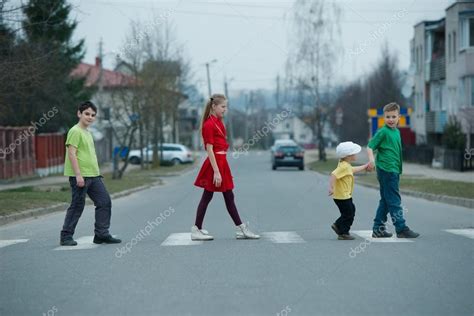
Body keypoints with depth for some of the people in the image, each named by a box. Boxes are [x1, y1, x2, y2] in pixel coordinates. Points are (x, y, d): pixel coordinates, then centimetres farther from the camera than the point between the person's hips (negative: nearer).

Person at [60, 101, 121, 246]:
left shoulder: (87, 133, 19)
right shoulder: (75, 131, -10)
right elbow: (71, 154, -17)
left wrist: (98, 174, 23)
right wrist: (78, 174, -22)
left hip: (93, 175, 9)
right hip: (80, 176, -9)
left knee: (105, 201, 4)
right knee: (77, 205, -4)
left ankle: (101, 234, 8)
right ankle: (66, 237, 6)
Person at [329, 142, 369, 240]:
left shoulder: (346, 165, 11)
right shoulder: (344, 166, -23)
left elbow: (353, 170, 31)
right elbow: (333, 175, -34)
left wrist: (365, 166, 39)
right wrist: (331, 187, -39)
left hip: (345, 195, 10)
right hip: (342, 196, -10)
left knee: (351, 210, 22)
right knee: (348, 215, 0)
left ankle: (337, 225, 30)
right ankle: (343, 233, 11)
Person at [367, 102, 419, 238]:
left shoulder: (397, 132, 14)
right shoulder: (383, 132, -10)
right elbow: (370, 147, -14)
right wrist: (371, 159, -31)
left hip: (394, 170, 9)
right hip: (386, 170, -9)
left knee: (385, 201, 12)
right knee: (394, 201, -7)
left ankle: (378, 228, 18)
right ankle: (401, 229, -5)